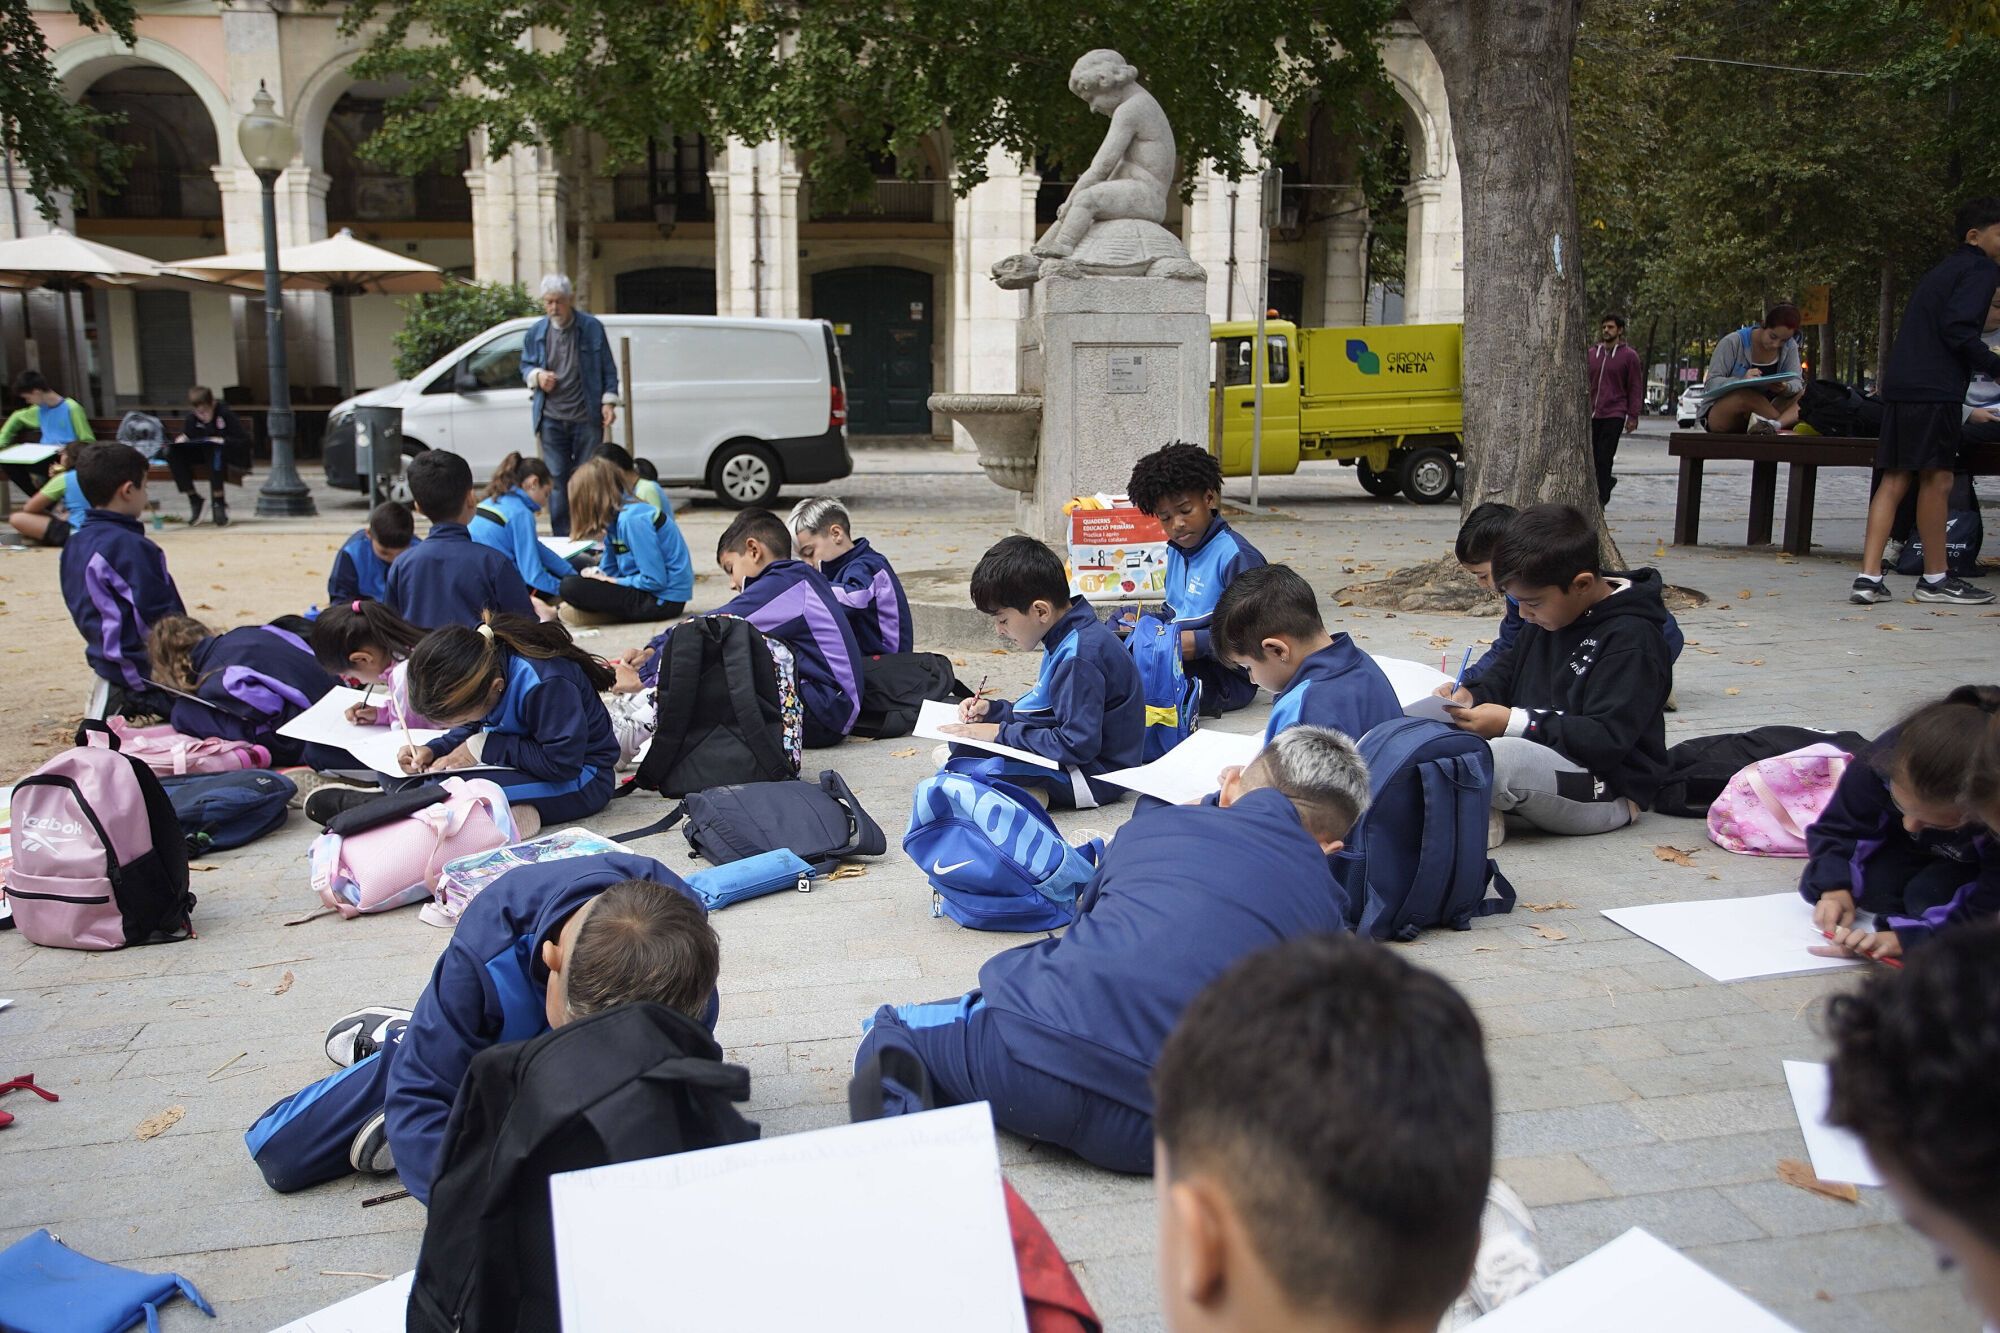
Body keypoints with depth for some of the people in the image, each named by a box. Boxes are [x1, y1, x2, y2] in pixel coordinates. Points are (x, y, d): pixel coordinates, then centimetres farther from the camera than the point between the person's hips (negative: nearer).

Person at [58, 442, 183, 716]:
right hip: (139, 670, -10)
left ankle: (122, 703, 6)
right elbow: (160, 615, -18)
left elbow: (81, 608, 15)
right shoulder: (131, 547, -21)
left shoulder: (74, 545, 8)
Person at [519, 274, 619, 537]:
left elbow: (608, 369, 3)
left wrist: (609, 401, -6)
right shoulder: (537, 332, 5)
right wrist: (536, 375, -4)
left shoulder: (592, 328, -2)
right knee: (557, 479, 3)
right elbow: (525, 365, 18)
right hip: (551, 419, 2)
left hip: (587, 417, -2)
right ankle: (562, 538, 10)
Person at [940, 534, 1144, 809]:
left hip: (1095, 774, -11)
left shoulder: (1079, 657, -24)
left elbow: (1078, 744, -28)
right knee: (965, 742, 11)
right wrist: (993, 710, 8)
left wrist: (1002, 733, -19)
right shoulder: (1067, 639, 8)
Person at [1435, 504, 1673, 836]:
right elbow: (1511, 669, 23)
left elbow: (1606, 739, -23)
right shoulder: (1550, 614, 9)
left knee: (1500, 757, -37)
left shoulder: (1631, 639, -17)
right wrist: (1472, 695, 1)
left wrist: (1513, 722, -28)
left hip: (1609, 791, -9)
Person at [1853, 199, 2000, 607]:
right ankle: (1935, 579, 7)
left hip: (1901, 386, 9)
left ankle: (1868, 577, -2)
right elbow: (1958, 329, -15)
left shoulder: (1940, 272, 25)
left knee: (1894, 479, 4)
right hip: (1935, 390, -9)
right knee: (1937, 479, -1)